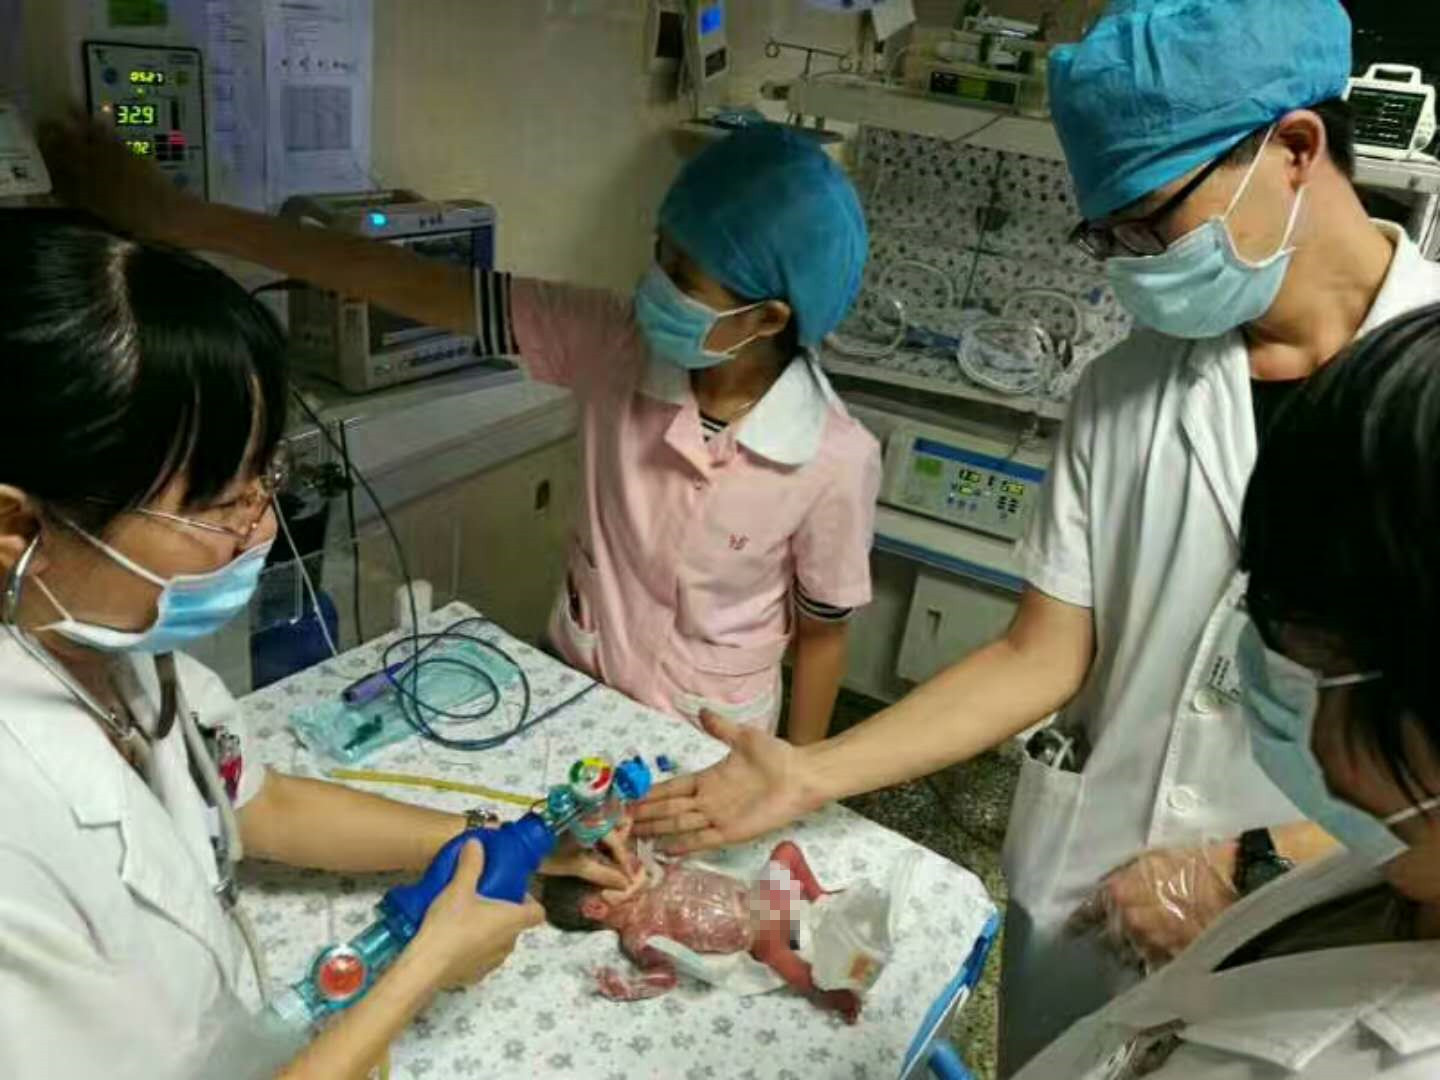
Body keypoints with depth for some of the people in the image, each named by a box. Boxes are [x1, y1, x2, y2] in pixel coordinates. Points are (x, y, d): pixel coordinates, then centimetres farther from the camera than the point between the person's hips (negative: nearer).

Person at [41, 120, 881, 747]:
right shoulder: (613, 343, -21)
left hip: (710, 740, -3)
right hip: (575, 686, 4)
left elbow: (823, 635, -13)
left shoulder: (837, 460, -27)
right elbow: (419, 289, -23)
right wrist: (175, 219, -25)